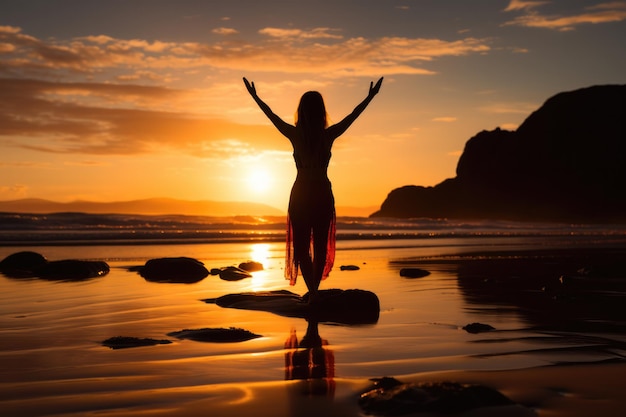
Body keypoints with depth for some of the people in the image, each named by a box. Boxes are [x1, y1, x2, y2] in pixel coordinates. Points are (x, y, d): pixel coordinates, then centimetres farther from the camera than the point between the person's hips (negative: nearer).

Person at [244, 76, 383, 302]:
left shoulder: (295, 134, -7)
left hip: (301, 194, -1)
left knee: (301, 246, 5)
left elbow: (272, 116, 7)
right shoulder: (329, 135, -6)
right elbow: (353, 115, 6)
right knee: (321, 245, 13)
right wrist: (370, 96, 18)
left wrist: (255, 97, 21)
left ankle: (312, 292, -6)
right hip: (323, 194, 1)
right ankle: (314, 290, 16)